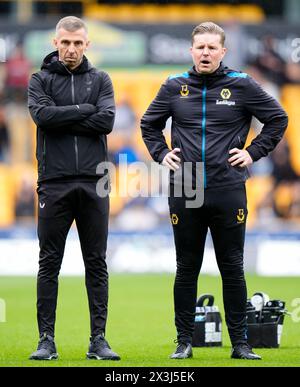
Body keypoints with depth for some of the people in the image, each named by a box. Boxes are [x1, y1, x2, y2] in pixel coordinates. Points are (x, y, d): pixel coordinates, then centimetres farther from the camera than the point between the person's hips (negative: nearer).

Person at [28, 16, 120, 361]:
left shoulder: (100, 80, 11)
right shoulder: (41, 80, 7)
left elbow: (106, 121, -6)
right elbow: (42, 114, -12)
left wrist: (62, 119, -8)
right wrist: (83, 110, -8)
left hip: (93, 183, 1)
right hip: (54, 183, -1)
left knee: (97, 264, 3)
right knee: (49, 264, 0)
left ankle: (98, 339, 7)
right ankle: (46, 340, 4)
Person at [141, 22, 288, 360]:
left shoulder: (241, 85, 1)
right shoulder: (175, 87, 5)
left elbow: (278, 119, 9)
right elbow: (149, 125, 20)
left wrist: (253, 152, 1)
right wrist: (161, 154, 6)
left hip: (228, 193, -1)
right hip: (184, 193, 1)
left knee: (232, 269, 4)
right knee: (186, 269, 7)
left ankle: (240, 343, 10)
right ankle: (184, 341, 13)